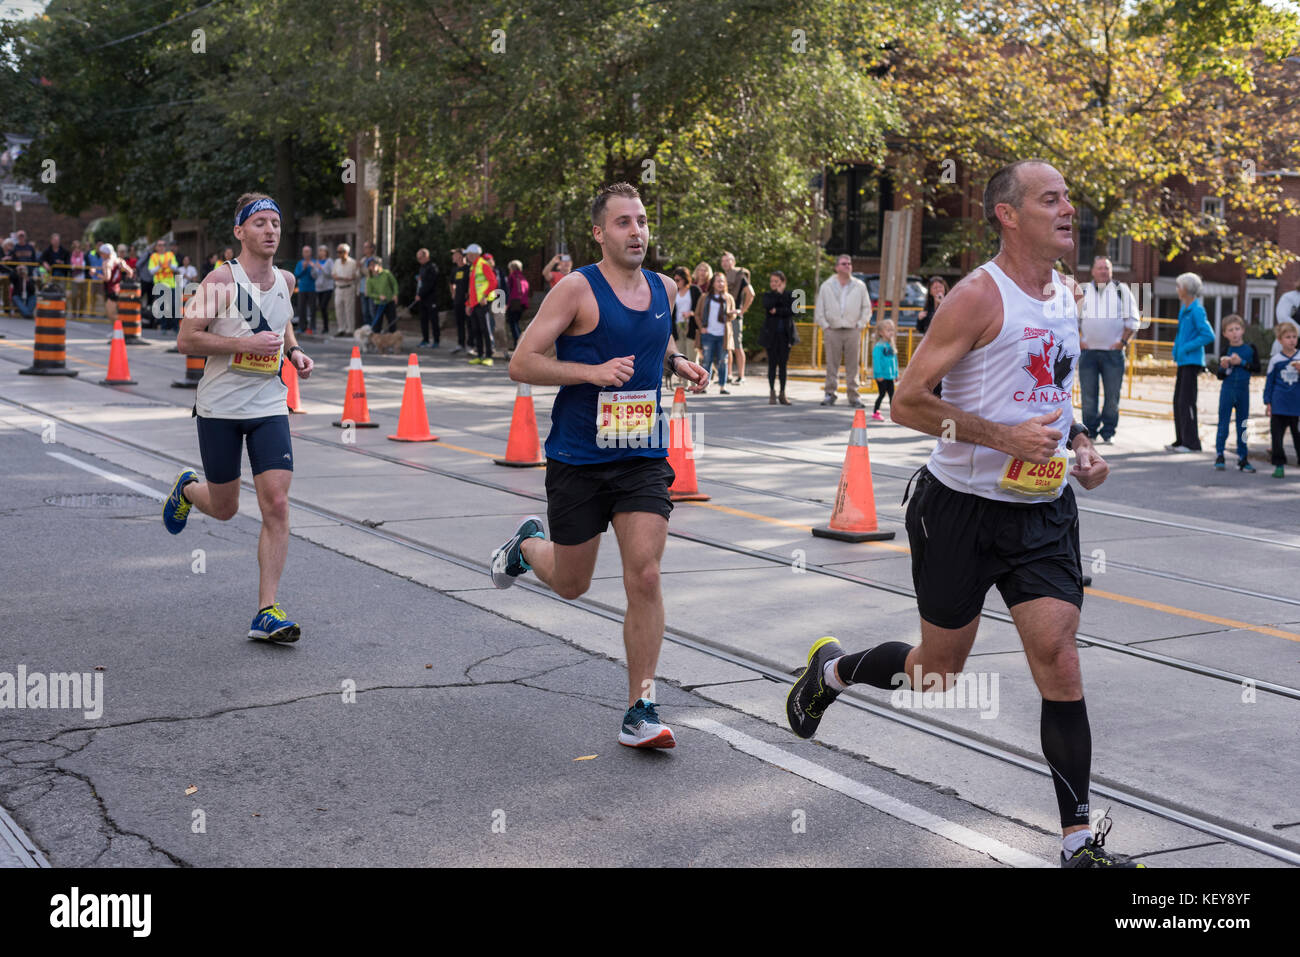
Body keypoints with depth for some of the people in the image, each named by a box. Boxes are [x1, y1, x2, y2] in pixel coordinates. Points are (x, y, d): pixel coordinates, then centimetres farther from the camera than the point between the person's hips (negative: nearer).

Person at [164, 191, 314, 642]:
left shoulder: (285, 280, 6)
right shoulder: (221, 280, -12)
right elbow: (186, 340, -14)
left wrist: (293, 351, 7)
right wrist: (246, 343, -23)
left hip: (269, 406, 4)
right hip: (220, 407, -3)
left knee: (277, 506, -10)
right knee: (224, 508, 10)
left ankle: (267, 612, -6)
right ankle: (187, 489, 48)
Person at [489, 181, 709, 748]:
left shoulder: (663, 289, 7)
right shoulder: (577, 289, -11)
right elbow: (521, 363, -14)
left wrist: (677, 363, 8)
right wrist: (592, 371, -25)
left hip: (643, 459, 3)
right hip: (578, 460, -3)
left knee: (644, 578, -10)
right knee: (572, 584, 11)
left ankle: (639, 711, -1)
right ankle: (526, 546, 47)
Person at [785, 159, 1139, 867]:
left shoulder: (1064, 296, 10)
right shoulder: (978, 296, -14)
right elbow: (907, 401, -16)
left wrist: (1080, 443, 6)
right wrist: (1003, 436, -23)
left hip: (1043, 508, 5)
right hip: (963, 507, -5)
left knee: (1057, 657, -7)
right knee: (938, 670, 8)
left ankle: (1081, 842, -2)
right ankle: (830, 670, 39)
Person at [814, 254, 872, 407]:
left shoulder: (859, 286, 9)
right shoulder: (827, 286, 8)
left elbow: (867, 308, 12)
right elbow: (819, 309, 10)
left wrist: (860, 325, 2)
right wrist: (825, 325, 0)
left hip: (853, 331, 0)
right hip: (832, 331, 0)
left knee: (852, 365, 0)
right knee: (832, 364, 0)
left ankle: (853, 395, 4)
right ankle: (830, 394, 7)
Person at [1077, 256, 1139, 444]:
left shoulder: (1121, 291, 6)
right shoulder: (1082, 292, 9)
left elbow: (1133, 320, 7)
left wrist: (1123, 341, -3)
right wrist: (1078, 341, 3)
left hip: (1113, 352, -1)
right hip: (1088, 351, 1)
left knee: (1112, 395, -2)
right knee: (1088, 394, 0)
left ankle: (1108, 432, 7)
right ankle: (1090, 431, 9)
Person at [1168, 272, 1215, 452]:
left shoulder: (1197, 310, -14)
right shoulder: (1184, 309, 14)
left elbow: (1209, 336, -21)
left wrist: (1187, 348, -17)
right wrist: (1177, 352, 16)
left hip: (1192, 361, -10)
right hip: (1184, 361, 10)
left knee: (1186, 401, -9)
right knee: (1178, 401, 12)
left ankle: (1191, 442, -5)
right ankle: (1181, 440, 19)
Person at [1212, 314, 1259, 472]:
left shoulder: (1250, 349, 2)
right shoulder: (1225, 351, -2)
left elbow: (1257, 368, -4)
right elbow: (1219, 375, 0)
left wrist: (1241, 362, -13)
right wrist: (1224, 366, -20)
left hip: (1243, 391, 2)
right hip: (1227, 391, -2)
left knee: (1243, 426, 8)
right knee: (1223, 424, 1)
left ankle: (1242, 458, 14)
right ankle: (1219, 456, 8)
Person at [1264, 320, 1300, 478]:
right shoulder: (1275, 360, 2)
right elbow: (1269, 382, 7)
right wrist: (1268, 402, 4)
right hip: (1279, 405, 0)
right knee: (1277, 435, 0)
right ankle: (1279, 465, 6)